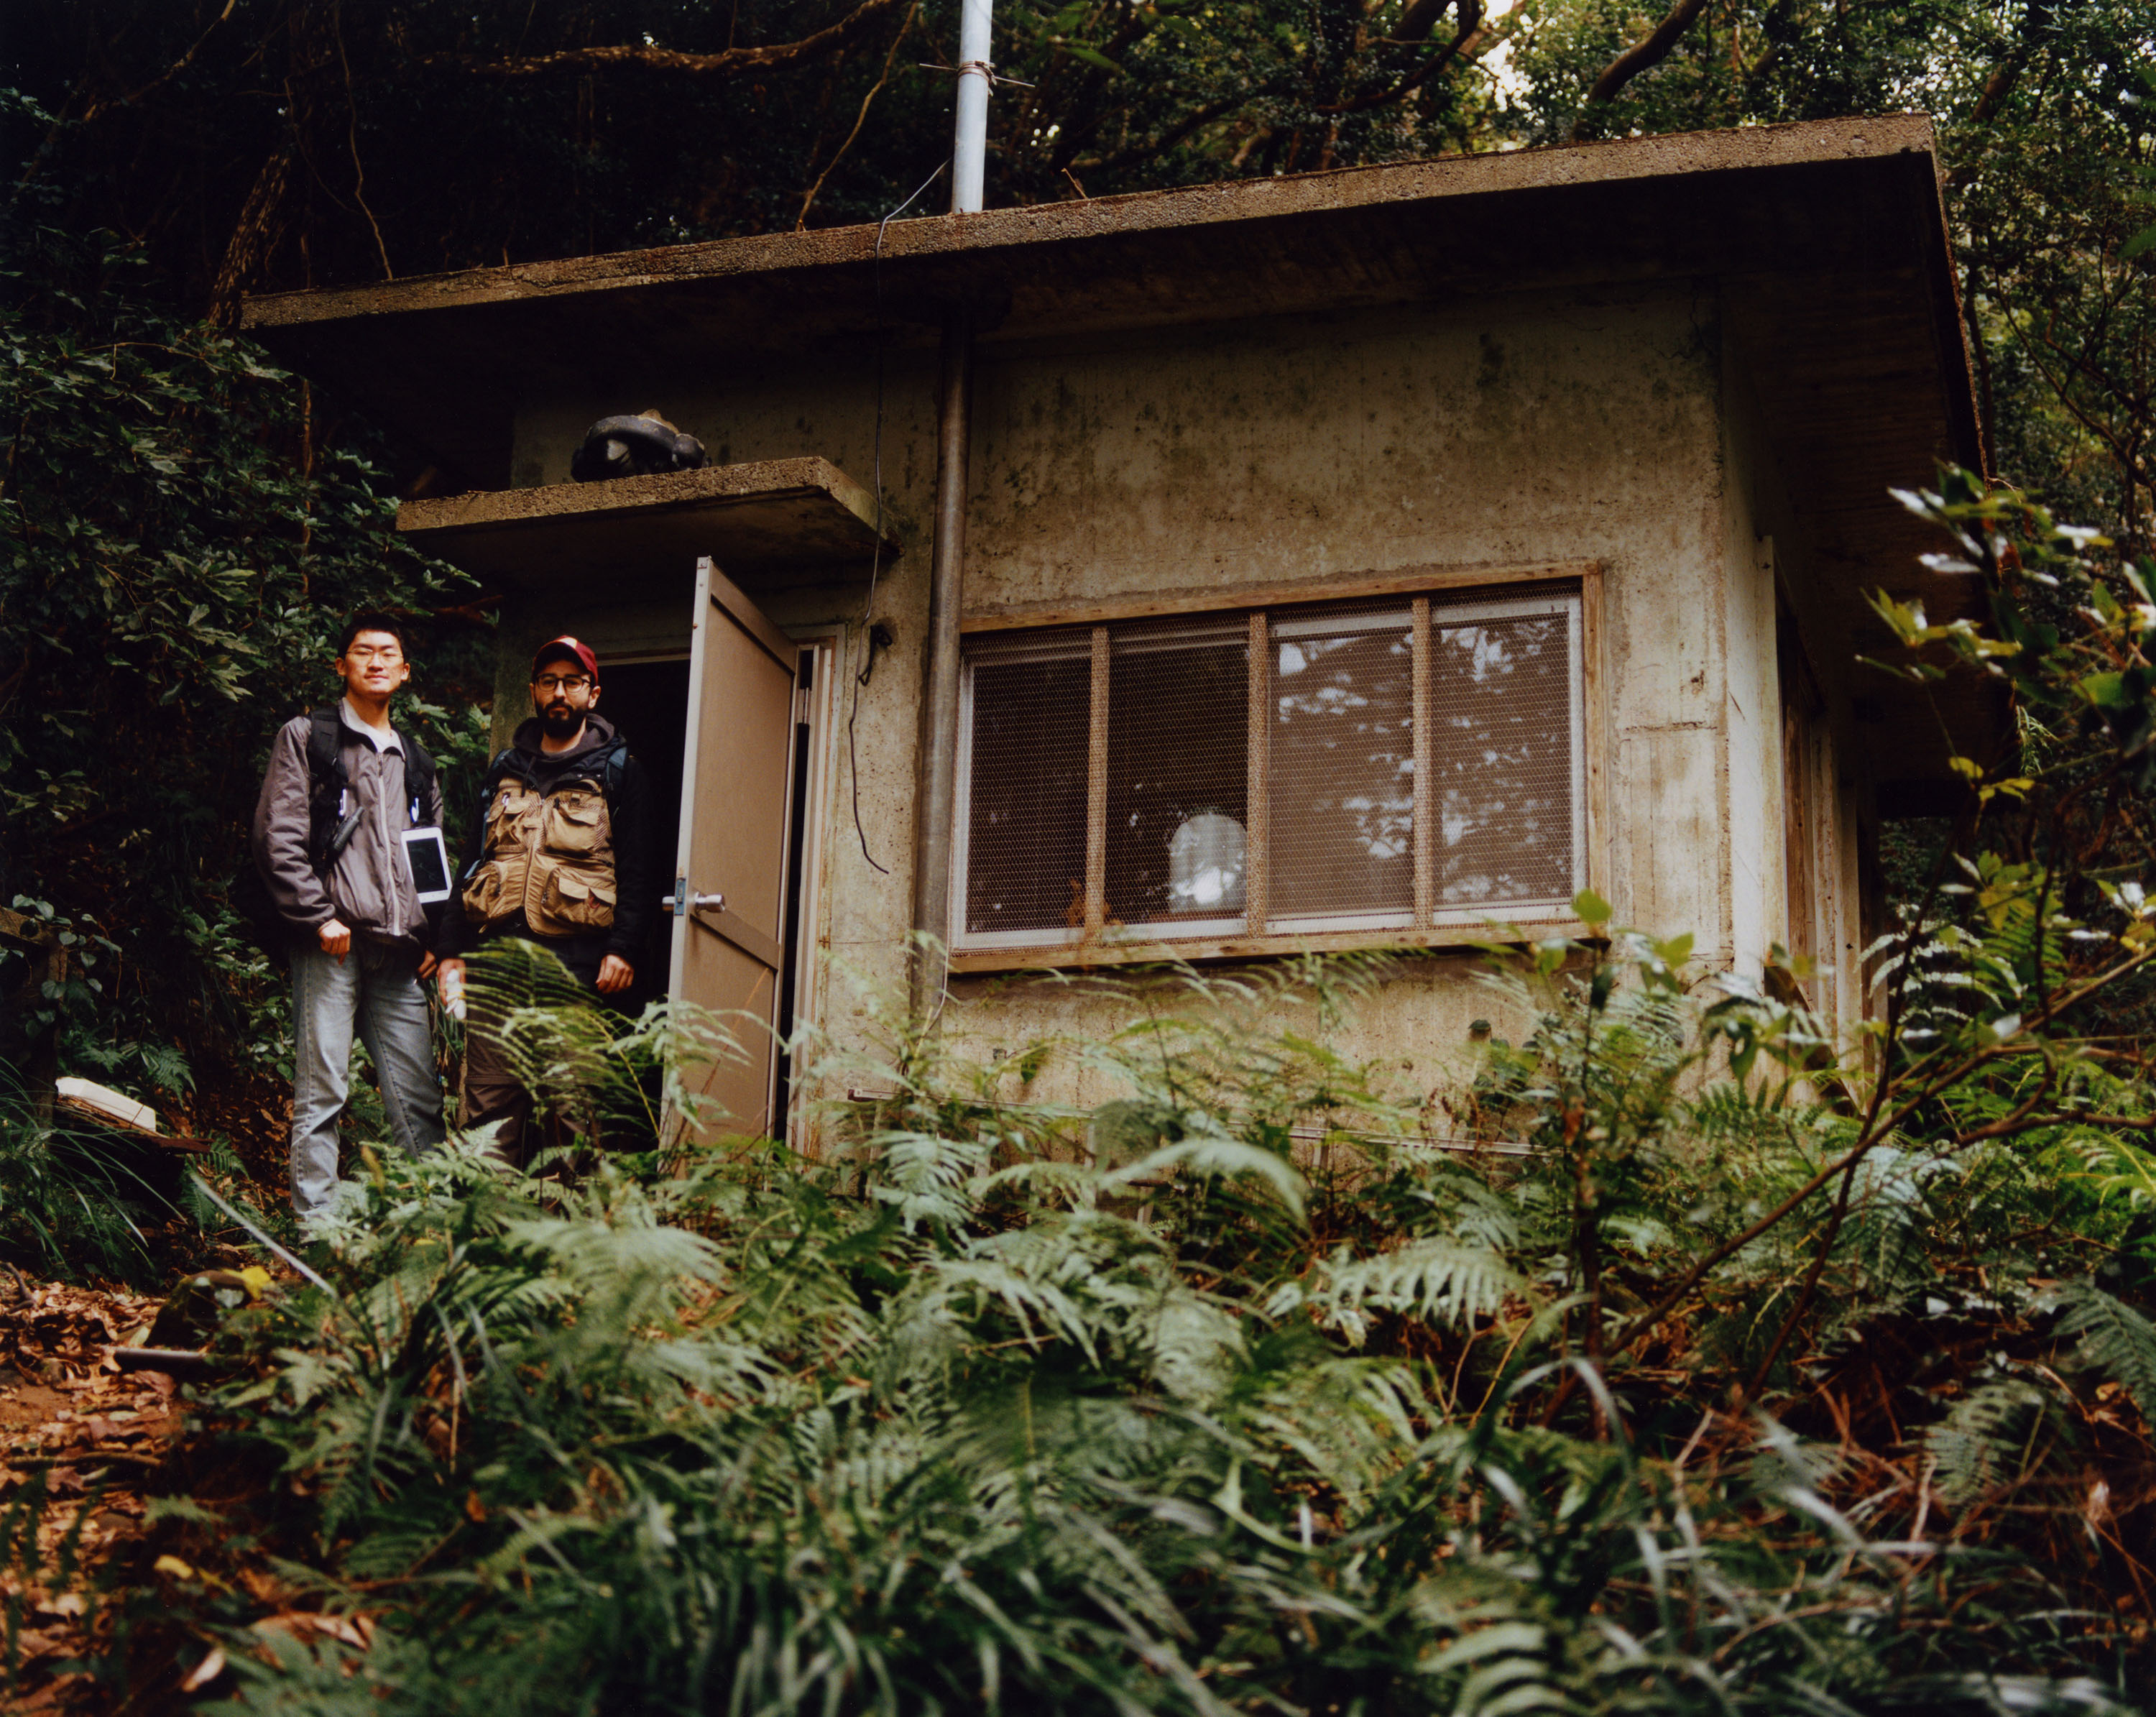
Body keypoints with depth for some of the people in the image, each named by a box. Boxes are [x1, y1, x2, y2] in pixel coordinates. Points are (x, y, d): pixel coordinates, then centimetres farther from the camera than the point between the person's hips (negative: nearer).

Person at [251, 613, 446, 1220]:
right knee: (321, 1090, -4)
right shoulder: (306, 738, 6)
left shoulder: (415, 761, 22)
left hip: (399, 951, 5)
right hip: (331, 944, -4)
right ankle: (316, 1223, 0)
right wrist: (321, 916, -10)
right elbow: (278, 838, -3)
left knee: (420, 1095, 3)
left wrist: (435, 937, 11)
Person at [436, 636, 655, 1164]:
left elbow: (638, 870, 0)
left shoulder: (620, 773, 8)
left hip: (575, 961, -4)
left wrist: (624, 948, -12)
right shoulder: (504, 772, 21)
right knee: (488, 1098, -1)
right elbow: (471, 865, 23)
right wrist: (452, 949, 14)